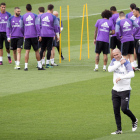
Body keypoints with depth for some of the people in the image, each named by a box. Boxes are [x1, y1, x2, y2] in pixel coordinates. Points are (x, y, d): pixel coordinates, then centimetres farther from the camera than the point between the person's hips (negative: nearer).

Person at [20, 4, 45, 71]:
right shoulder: (35, 16, 0)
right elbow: (37, 25, -9)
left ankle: (26, 66, -11)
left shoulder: (23, 17, 4)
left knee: (27, 51, -2)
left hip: (27, 36, 1)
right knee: (36, 50, 9)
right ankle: (39, 66, 14)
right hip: (34, 35, -1)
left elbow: (21, 27, 7)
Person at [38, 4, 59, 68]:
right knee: (49, 49, 1)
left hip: (43, 35, 3)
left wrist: (40, 35, 12)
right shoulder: (53, 17, -6)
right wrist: (57, 35, 6)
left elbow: (39, 26, 7)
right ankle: (47, 63, -1)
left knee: (42, 49, 10)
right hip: (50, 35, -3)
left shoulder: (41, 16, 6)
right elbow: (56, 27, -3)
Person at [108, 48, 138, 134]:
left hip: (125, 90, -6)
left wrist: (120, 77, -32)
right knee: (116, 110, 3)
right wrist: (119, 63, -17)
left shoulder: (126, 63, -12)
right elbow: (109, 69, -11)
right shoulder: (114, 61, 7)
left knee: (124, 109, -11)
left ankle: (134, 120, 18)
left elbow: (131, 74, -26)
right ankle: (119, 130, 11)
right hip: (115, 90, 6)